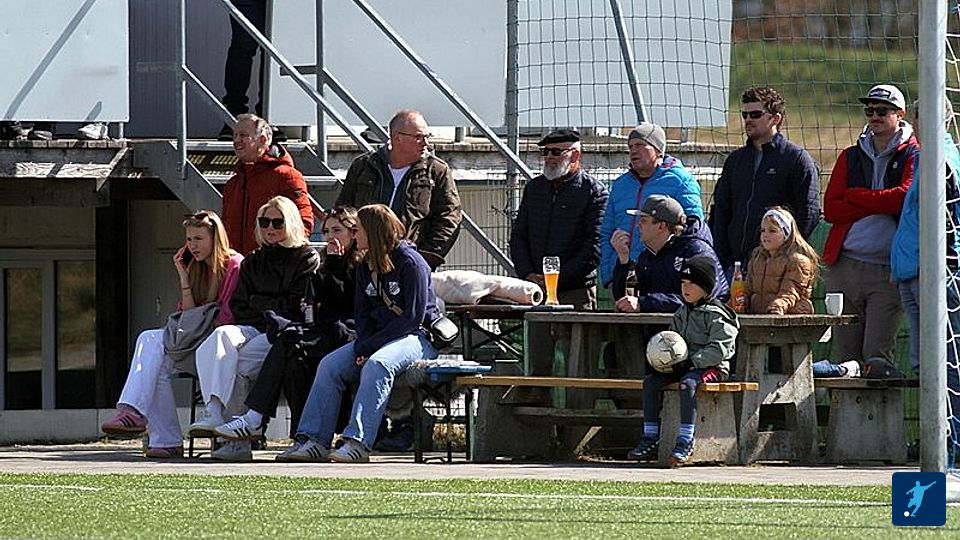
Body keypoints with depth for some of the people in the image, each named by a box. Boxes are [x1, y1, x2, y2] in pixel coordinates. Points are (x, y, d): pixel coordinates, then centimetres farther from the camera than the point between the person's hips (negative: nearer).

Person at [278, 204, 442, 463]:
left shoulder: (410, 262, -12)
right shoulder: (366, 267, 12)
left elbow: (413, 317, -16)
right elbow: (363, 314, 15)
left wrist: (368, 347, -17)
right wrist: (362, 347, -7)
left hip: (417, 337, -8)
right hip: (378, 338, 8)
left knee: (377, 364, -36)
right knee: (330, 365, -13)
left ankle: (358, 442, -43)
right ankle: (314, 440, -18)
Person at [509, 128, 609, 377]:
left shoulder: (593, 191, -2)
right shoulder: (534, 188, 17)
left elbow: (594, 247, -9)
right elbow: (518, 236, 18)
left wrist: (558, 279, -13)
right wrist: (527, 274, 1)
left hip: (576, 292, -5)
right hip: (535, 291, 5)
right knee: (539, 363, 5)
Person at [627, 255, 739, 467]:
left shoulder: (716, 314, -10)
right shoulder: (682, 314, 16)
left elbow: (720, 349, -18)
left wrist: (692, 361, -22)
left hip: (712, 367, -8)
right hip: (684, 365, 8)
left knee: (687, 382, -37)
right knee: (650, 382, -10)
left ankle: (685, 441, -38)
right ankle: (650, 439, -10)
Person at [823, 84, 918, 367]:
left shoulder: (912, 156, 6)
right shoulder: (850, 157, 17)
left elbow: (906, 196, -13)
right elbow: (830, 209, 5)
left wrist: (856, 196, -3)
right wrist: (881, 204, -5)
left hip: (888, 271, -4)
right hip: (845, 266, 4)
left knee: (876, 355, -9)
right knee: (844, 355, 1)